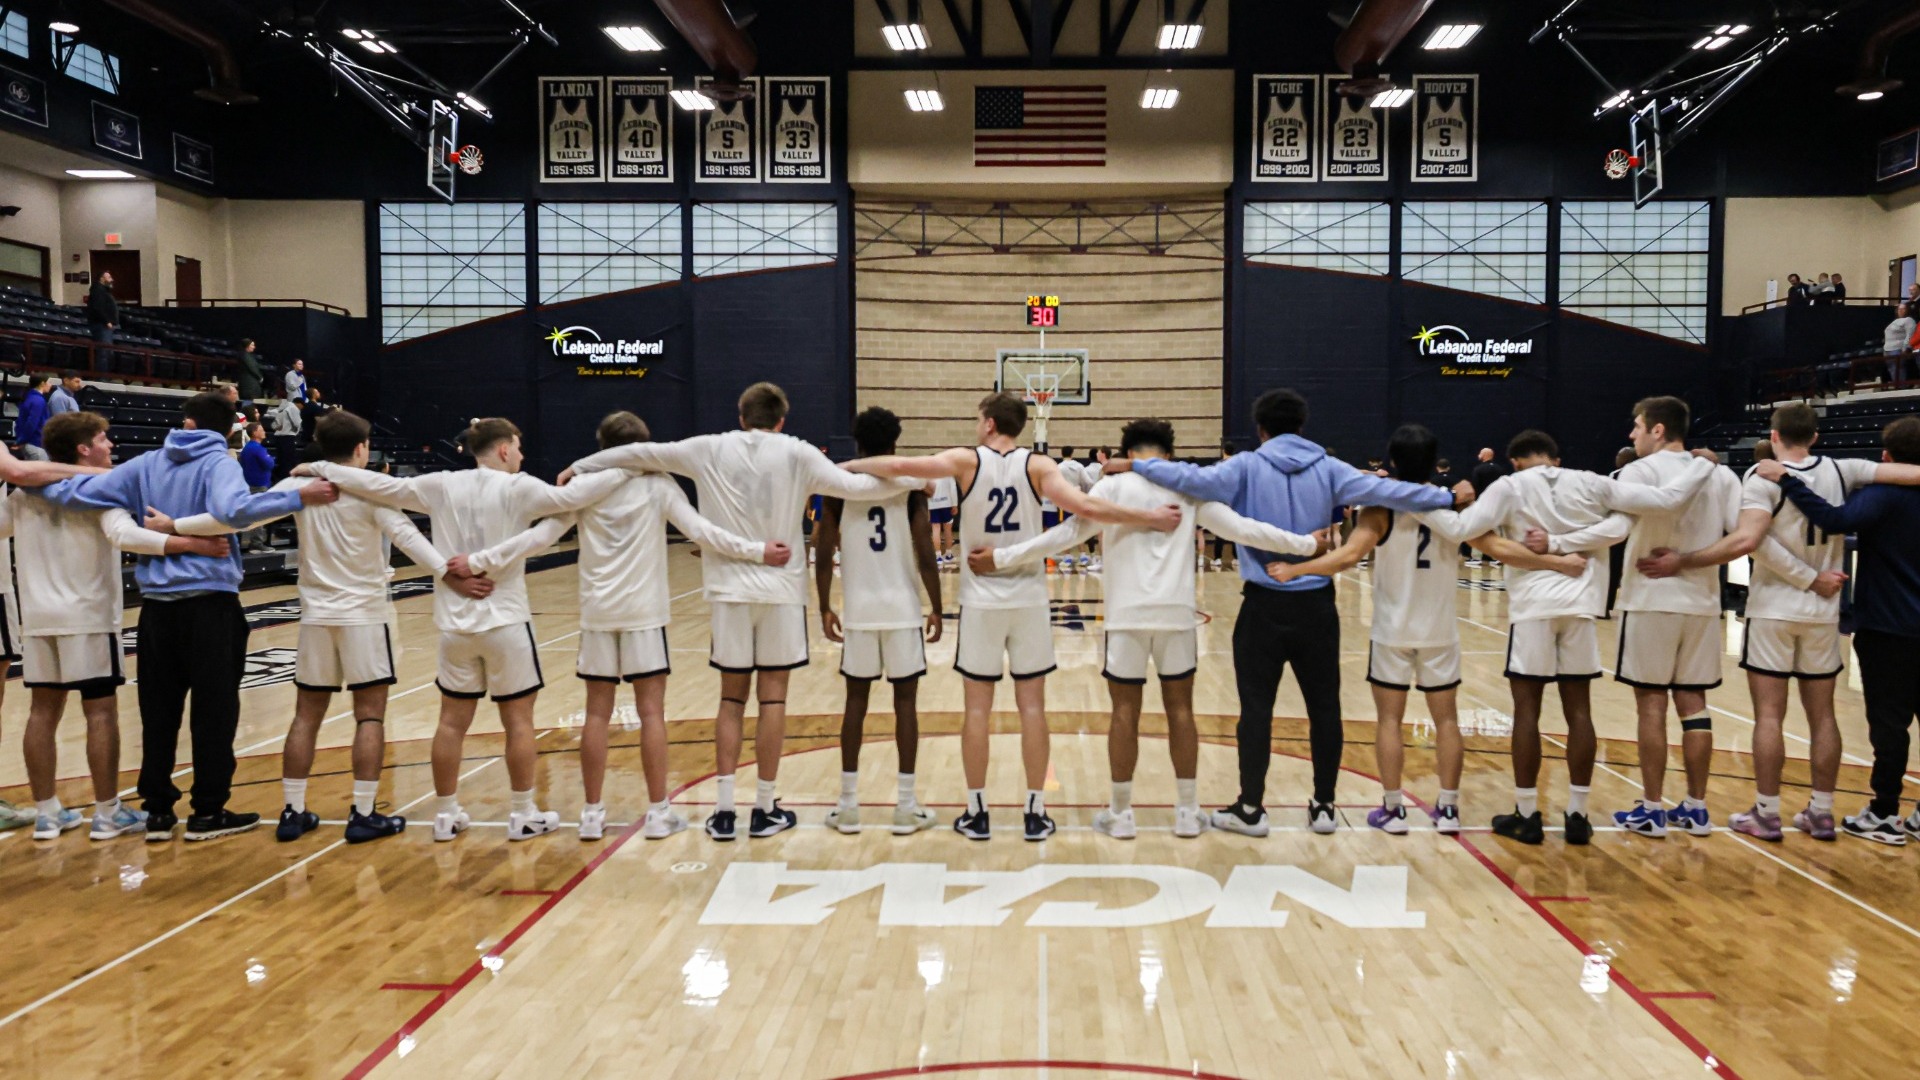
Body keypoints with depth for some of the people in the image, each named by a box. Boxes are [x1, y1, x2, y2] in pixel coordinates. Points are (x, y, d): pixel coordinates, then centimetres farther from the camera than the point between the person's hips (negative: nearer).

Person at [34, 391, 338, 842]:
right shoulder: (218, 463, -6)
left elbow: (78, 494, 9)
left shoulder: (146, 466, 8)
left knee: (159, 712, 12)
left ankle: (158, 810, 17)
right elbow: (233, 510, -26)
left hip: (157, 604, 5)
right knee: (215, 710, 3)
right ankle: (208, 812, 8)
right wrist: (299, 498, -27)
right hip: (210, 604, -5)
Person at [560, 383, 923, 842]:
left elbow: (640, 452, 9)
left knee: (732, 698, 10)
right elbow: (853, 486, -7)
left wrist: (579, 468, 22)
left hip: (730, 589, 2)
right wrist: (914, 480, 3)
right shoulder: (796, 453, -1)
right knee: (773, 696, 5)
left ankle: (724, 810, 9)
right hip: (781, 589, -1)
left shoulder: (710, 449, 4)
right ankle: (765, 809, 10)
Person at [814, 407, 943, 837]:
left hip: (858, 610, 2)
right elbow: (925, 556, -8)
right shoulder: (911, 486, -3)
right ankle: (906, 805, 7)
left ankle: (848, 804, 12)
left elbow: (824, 554, 0)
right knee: (905, 700, 5)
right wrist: (936, 609, 1)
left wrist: (825, 608, 9)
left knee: (856, 700, 10)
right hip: (902, 608, -1)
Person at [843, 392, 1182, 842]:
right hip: (1030, 601, 1)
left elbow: (901, 466, -15)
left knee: (977, 708, 7)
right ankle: (1036, 813, 12)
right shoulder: (1038, 465, -4)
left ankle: (976, 813, 13)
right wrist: (1151, 518, -9)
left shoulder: (966, 461, -6)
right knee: (1032, 707, 7)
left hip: (981, 602, -1)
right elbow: (1086, 507, -16)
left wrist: (847, 466, -1)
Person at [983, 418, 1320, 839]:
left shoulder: (1114, 485, -1)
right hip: (1176, 613, 2)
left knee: (1126, 712, 6)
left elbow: (1068, 533, -7)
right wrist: (1305, 544, 16)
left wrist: (1002, 557, -5)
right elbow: (1241, 528, 6)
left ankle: (1121, 814, 12)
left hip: (1127, 614, -2)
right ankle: (1188, 812, 18)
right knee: (1180, 709, 11)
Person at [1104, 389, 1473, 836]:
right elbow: (1384, 491, -3)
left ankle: (1250, 808, 10)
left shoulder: (1247, 467, -4)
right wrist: (1448, 498, 3)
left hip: (1266, 605, -2)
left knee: (1257, 707, 5)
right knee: (1324, 706, 12)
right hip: (1316, 605, 2)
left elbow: (1196, 480, -17)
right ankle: (1323, 805, 19)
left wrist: (1136, 466, -10)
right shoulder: (1328, 469, 2)